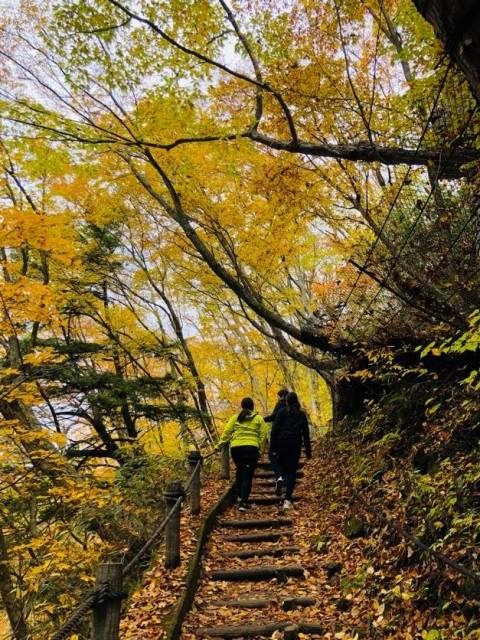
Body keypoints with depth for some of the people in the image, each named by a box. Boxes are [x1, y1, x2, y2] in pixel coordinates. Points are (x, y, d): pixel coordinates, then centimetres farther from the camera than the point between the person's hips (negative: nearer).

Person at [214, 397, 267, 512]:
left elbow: (226, 432, 6)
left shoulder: (235, 418, 13)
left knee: (239, 472, 24)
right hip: (251, 448, -2)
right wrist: (260, 451, 11)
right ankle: (243, 502, -6)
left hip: (235, 448, 2)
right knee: (248, 476, 1)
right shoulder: (259, 418, 11)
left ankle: (240, 496, 29)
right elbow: (263, 436, 6)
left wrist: (219, 445, 11)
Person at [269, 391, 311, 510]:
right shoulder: (302, 415, 10)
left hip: (282, 443, -1)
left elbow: (275, 430, -4)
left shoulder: (281, 412, 2)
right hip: (296, 445, 1)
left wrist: (272, 447, -3)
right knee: (292, 472, 2)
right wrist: (308, 451, 16)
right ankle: (287, 500, -6)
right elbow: (306, 433, 12)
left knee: (283, 467, 20)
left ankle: (280, 478, -8)